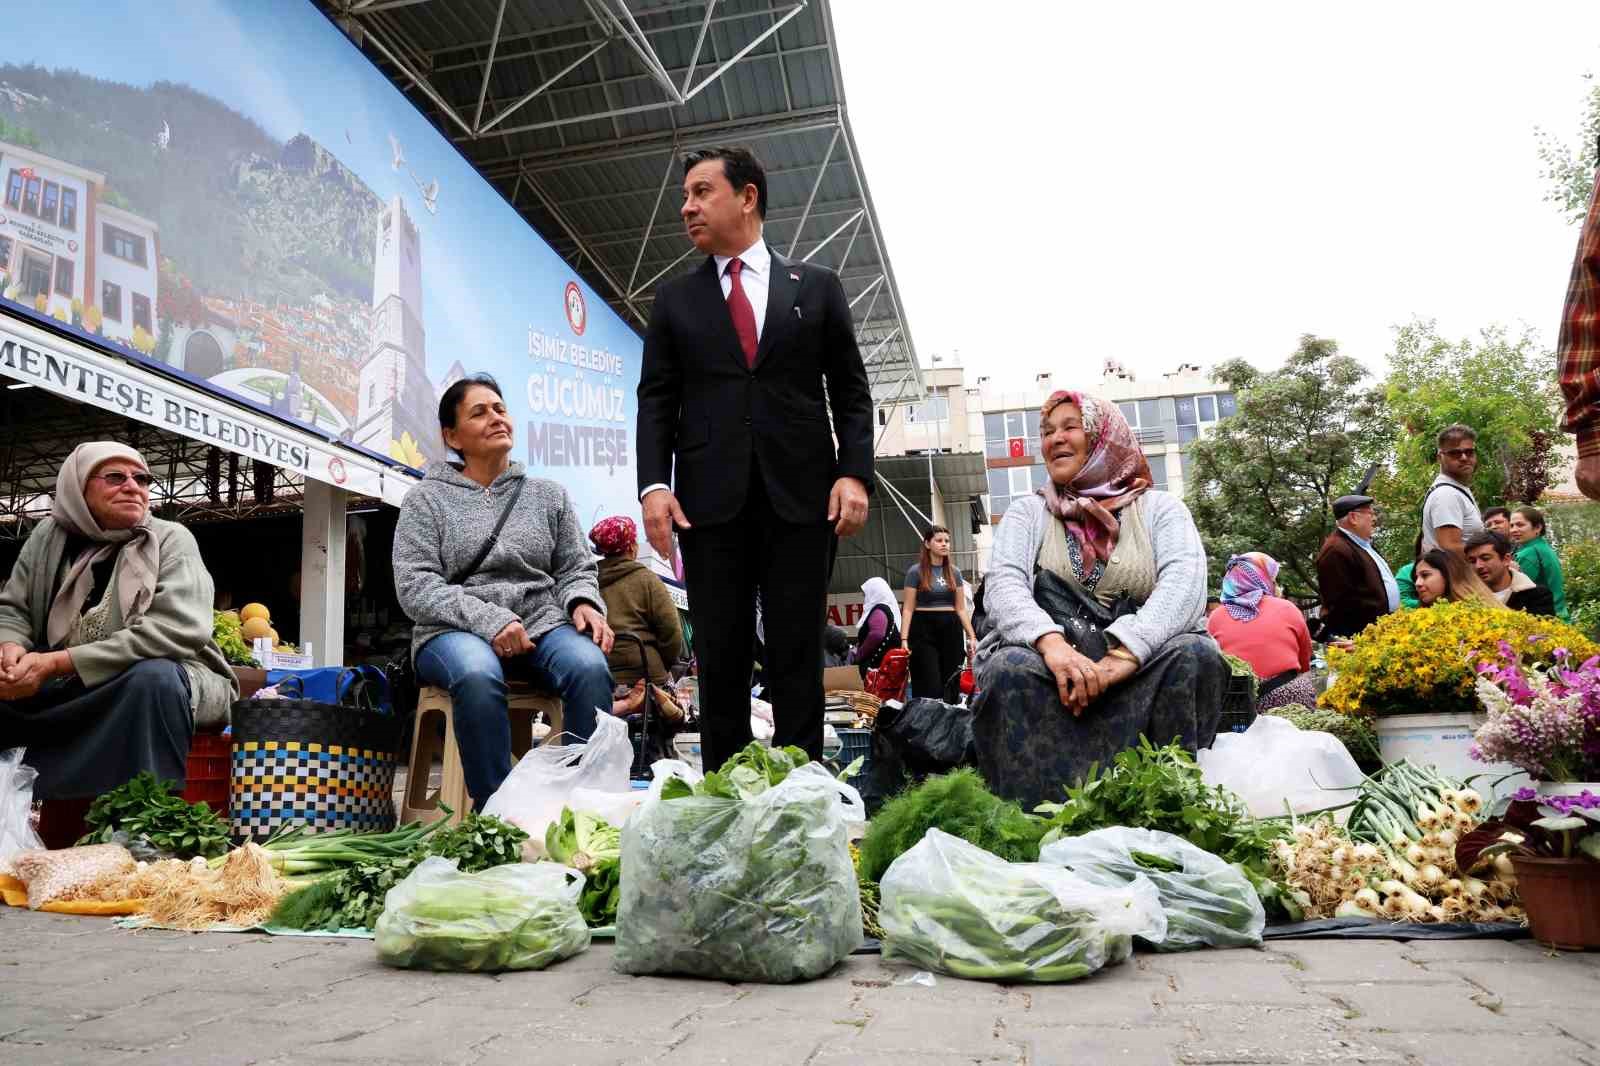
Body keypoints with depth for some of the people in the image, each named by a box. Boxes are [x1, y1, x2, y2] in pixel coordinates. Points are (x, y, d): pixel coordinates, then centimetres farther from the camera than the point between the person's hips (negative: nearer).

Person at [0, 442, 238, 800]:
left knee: (154, 677, -36)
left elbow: (178, 631, -24)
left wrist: (59, 663, -27)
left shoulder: (171, 539, -10)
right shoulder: (49, 535, 5)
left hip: (162, 679, -5)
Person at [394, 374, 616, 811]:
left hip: (542, 623, 2)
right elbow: (415, 586, -3)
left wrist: (583, 603, -8)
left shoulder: (548, 495, 16)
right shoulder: (426, 499, 8)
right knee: (477, 674, -38)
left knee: (590, 667, -31)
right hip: (455, 631, -2)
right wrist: (490, 620, -18)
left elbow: (577, 569, 17)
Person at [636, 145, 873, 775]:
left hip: (802, 494, -1)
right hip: (711, 499, 1)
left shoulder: (816, 286, 13)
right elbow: (656, 401, 9)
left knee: (798, 655, 1)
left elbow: (851, 391, 9)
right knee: (721, 658, 2)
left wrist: (854, 471, -6)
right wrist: (653, 482, -7)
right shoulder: (674, 300, 16)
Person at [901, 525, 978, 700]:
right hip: (924, 628, -4)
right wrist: (904, 639, -12)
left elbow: (961, 608, 12)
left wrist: (972, 636, 4)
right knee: (929, 686, -7)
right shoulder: (916, 572, -1)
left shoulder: (954, 572, 10)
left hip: (951, 629, 4)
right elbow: (908, 609, -3)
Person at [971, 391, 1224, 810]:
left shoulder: (1159, 507, 11)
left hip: (1141, 675, 0)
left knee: (1197, 653, -28)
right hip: (1051, 674, 0)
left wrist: (1124, 654, -28)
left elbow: (1185, 582, -10)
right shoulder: (1027, 512, 13)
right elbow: (1004, 584, -6)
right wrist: (1050, 641, -29)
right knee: (1009, 668, -31)